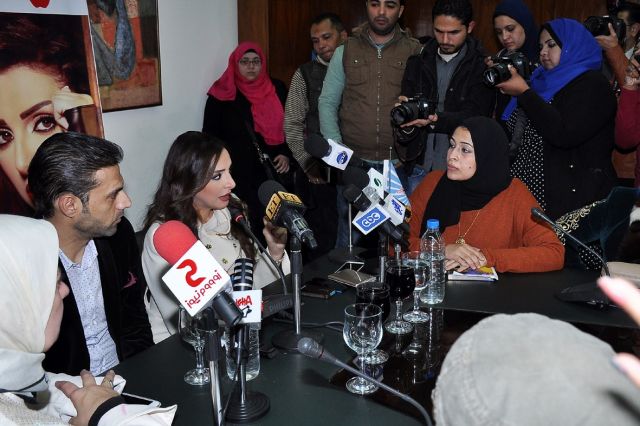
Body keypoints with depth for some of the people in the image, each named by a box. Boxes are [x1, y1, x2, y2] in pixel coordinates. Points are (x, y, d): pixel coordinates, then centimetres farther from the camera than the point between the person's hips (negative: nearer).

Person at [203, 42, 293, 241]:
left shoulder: (277, 89, 12)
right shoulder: (222, 95, 2)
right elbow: (210, 138, 4)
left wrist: (286, 154, 4)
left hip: (277, 174, 3)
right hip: (242, 178, -3)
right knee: (251, 229, -7)